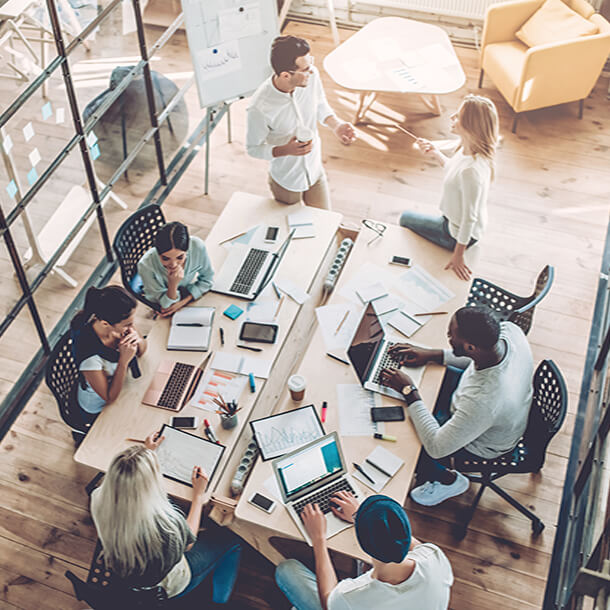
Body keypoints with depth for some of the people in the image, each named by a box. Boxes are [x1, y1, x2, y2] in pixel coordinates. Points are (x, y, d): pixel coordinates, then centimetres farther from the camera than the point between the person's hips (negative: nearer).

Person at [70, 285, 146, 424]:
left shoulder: (118, 323, -23)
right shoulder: (89, 354, -40)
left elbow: (141, 350, -3)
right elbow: (110, 398, -26)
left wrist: (138, 340, -27)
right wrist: (124, 361, -37)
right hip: (98, 411, -5)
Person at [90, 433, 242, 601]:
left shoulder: (98, 500, -28)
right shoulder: (168, 523, -41)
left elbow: (123, 480, 0)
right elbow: (188, 541, -14)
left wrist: (147, 451, 12)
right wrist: (198, 493, -5)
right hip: (167, 588, -5)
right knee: (231, 539, 13)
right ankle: (219, 602, 35)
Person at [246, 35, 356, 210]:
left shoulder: (311, 76, -22)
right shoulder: (260, 107, -35)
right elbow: (253, 148, -19)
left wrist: (336, 125, -20)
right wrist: (285, 150, -36)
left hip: (315, 171, 4)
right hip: (286, 181, -4)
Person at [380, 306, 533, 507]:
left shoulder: (481, 400, -46)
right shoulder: (509, 329, -28)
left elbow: (436, 447, -32)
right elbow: (481, 356, -1)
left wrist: (409, 392, -26)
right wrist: (432, 354, -6)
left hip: (482, 444, -7)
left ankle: (449, 480, 26)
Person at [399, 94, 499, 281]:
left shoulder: (472, 170, -39)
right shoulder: (468, 150, -12)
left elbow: (469, 217, -30)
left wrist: (458, 255, -22)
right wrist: (435, 153, 2)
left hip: (456, 234, -9)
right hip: (454, 221, 9)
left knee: (405, 219, 10)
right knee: (406, 217, 23)